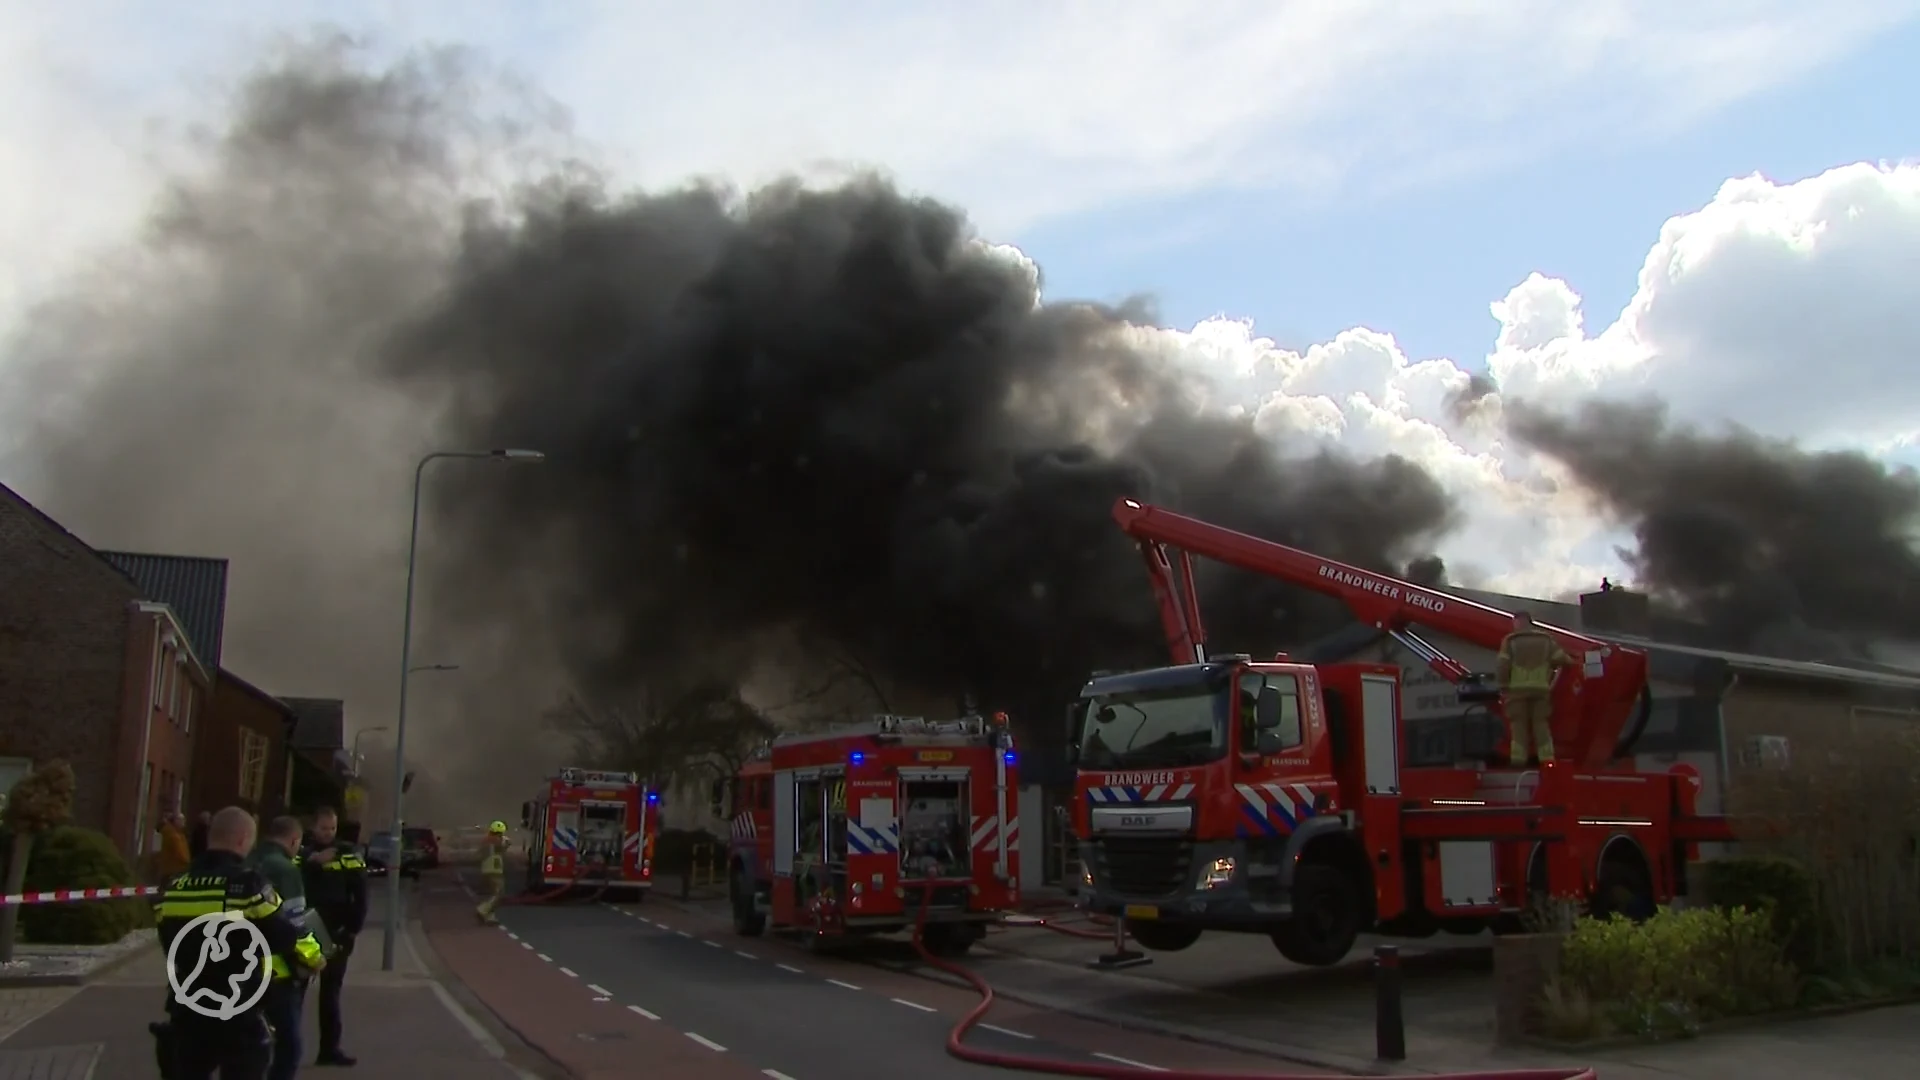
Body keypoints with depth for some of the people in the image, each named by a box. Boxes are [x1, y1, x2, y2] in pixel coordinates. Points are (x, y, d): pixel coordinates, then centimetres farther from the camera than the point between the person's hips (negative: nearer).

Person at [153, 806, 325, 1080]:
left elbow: (173, 947, 12)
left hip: (188, 1012, 5)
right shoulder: (249, 885, -15)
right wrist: (313, 957, 8)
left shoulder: (173, 889, 3)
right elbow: (288, 935, -12)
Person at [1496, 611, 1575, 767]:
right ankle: (1546, 758, 0)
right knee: (1541, 724, 6)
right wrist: (1570, 662, 29)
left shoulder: (1510, 640, 0)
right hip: (1540, 688, 2)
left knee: (1518, 725, 1)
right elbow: (1561, 658, 7)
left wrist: (1503, 685, 3)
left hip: (1517, 688, -2)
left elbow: (1502, 666, -7)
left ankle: (1518, 759, -5)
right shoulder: (1545, 639, 9)